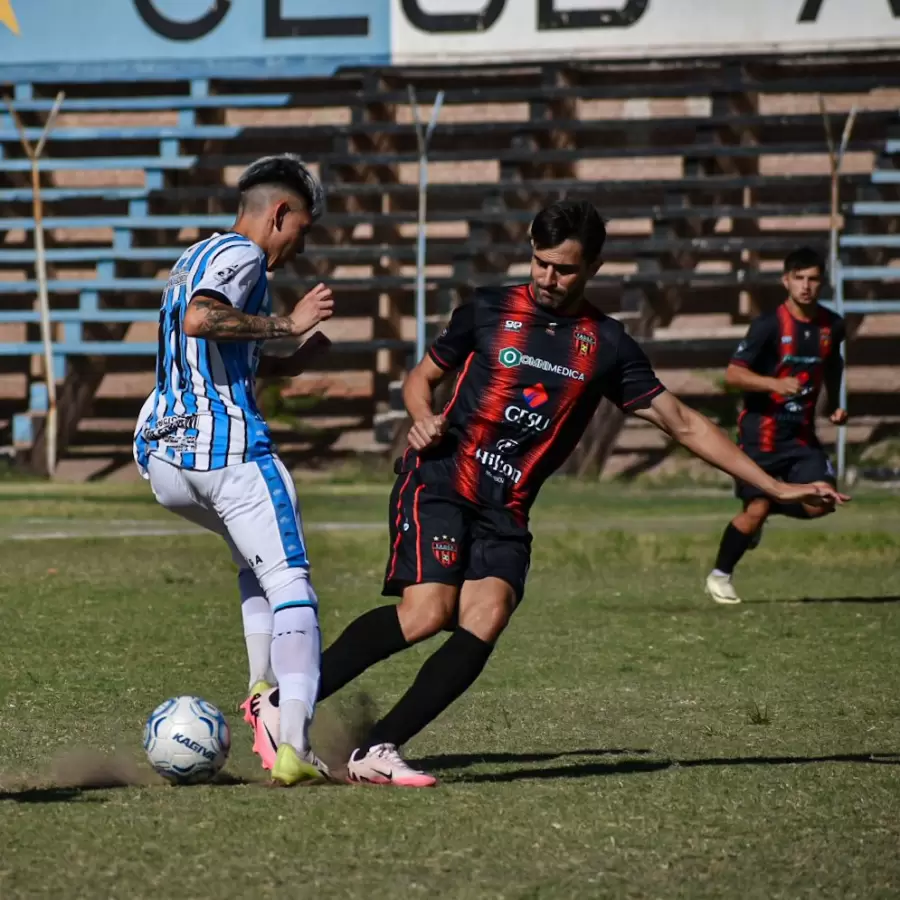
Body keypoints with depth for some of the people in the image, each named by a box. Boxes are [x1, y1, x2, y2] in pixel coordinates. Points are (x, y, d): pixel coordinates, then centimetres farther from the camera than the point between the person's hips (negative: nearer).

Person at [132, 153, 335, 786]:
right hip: (226, 445, -9)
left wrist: (278, 364, 25)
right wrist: (289, 324, -19)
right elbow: (199, 319, -25)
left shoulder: (193, 259, 24)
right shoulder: (242, 255, -5)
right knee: (290, 585, -8)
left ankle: (263, 694, 17)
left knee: (256, 557, 31)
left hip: (162, 459, 9)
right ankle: (292, 748, -21)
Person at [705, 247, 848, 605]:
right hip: (762, 430, -5)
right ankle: (719, 576, 13)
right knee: (755, 509, -8)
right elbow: (732, 374, -17)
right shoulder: (769, 326, -13)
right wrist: (775, 383, -31)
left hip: (802, 431, 5)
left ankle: (767, 509, 20)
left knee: (821, 502, -11)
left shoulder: (831, 326, 4)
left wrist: (835, 404, 13)